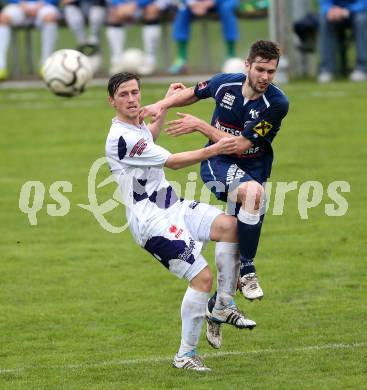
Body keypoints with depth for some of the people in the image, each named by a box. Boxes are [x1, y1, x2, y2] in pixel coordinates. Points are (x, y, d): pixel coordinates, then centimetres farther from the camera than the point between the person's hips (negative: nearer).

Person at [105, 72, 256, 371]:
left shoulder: (137, 127, 13)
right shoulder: (121, 138, -19)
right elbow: (172, 162, -16)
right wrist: (213, 150, -17)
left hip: (173, 209, 9)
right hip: (152, 222, -9)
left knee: (228, 224, -15)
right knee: (202, 276, -18)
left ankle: (224, 307, -4)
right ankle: (185, 355, -5)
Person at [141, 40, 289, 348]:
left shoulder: (277, 103, -18)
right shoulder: (225, 83, -9)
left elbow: (241, 145, -20)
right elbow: (193, 93, 15)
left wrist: (200, 125, -20)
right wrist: (163, 104, -1)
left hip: (252, 171, 1)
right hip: (217, 164, -1)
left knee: (234, 244, 1)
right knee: (253, 192, -34)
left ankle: (216, 307, 23)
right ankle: (247, 270, -26)